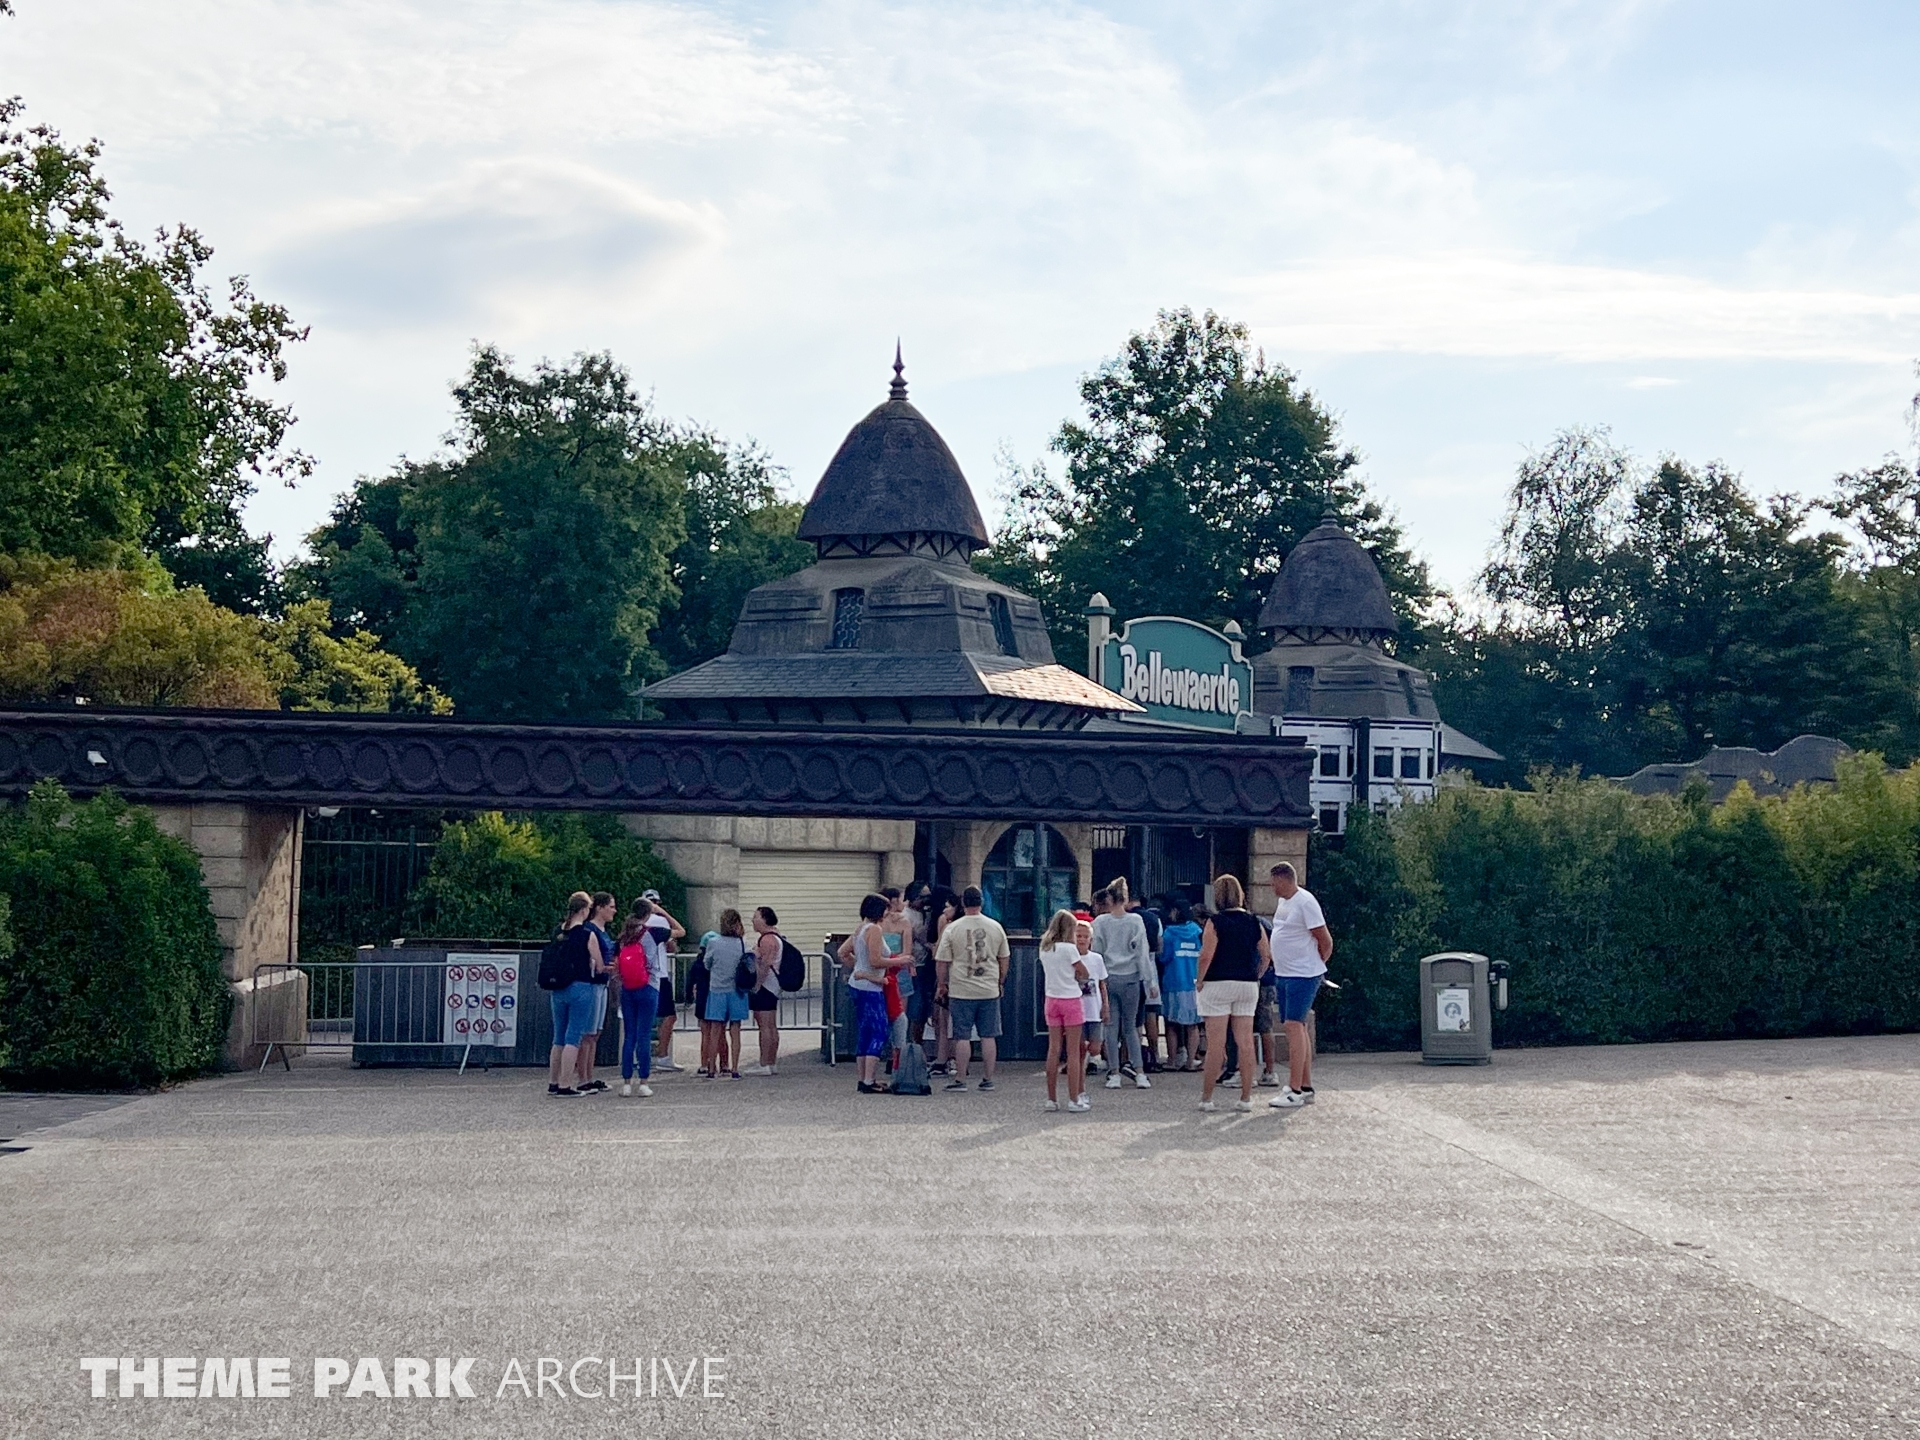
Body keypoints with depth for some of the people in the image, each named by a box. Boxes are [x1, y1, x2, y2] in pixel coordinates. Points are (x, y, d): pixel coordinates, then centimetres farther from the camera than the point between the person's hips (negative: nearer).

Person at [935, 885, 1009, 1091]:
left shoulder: (952, 929, -6)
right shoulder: (995, 927, 3)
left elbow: (942, 962, -3)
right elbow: (1004, 958, 12)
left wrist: (941, 985, 11)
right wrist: (1000, 982, 24)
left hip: (961, 991, -2)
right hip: (989, 991, 2)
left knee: (962, 1037, 1)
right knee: (988, 1036, 7)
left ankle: (960, 1079, 5)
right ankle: (987, 1079, 11)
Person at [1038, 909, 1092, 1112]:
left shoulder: (1044, 948, 6)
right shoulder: (1069, 949, -12)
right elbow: (1084, 973, -4)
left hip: (1052, 999, 6)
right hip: (1071, 999, -6)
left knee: (1053, 1050, 8)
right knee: (1073, 1052, -1)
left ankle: (1052, 1099, 9)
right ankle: (1074, 1100, -1)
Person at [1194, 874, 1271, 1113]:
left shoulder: (1216, 922, -10)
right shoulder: (1254, 923, 5)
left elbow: (1206, 956, -16)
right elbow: (1267, 956, 7)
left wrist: (1199, 981, -5)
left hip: (1218, 985, -4)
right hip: (1248, 986, 4)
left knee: (1216, 1045, -3)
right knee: (1246, 1042, 6)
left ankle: (1206, 1098, 2)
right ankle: (1246, 1098, 8)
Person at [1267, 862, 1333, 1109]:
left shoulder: (1305, 902, -15)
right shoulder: (1285, 902, 13)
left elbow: (1326, 941, -13)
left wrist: (1317, 966, 0)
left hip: (1303, 975, -10)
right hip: (1285, 974, 10)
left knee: (1294, 1026, -14)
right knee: (1297, 1028, 12)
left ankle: (1295, 1091, -16)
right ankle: (1307, 1087, 19)